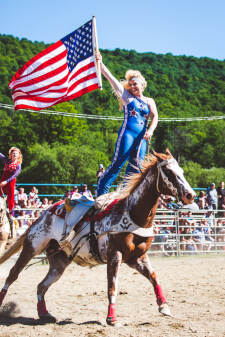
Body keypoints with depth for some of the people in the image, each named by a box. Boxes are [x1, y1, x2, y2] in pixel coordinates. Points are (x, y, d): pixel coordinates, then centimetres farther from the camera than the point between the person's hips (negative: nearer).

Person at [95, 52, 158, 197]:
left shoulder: (149, 101, 19)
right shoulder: (127, 97, 11)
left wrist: (150, 131, -14)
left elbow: (155, 117, 5)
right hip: (127, 133, -4)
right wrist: (100, 63, 2)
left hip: (142, 136, 4)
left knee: (135, 167, -2)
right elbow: (111, 79, 7)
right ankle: (101, 192, -10)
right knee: (118, 163, -12)